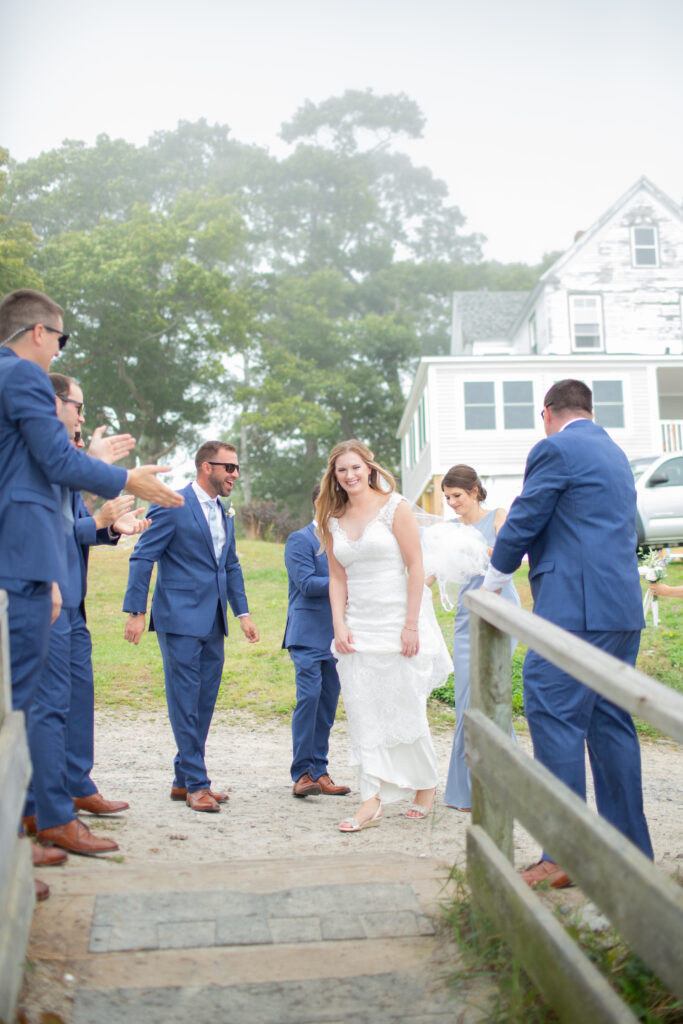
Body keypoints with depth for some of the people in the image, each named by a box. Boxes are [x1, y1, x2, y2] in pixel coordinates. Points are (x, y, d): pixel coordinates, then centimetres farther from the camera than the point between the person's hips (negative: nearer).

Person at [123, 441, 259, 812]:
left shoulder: (223, 514, 16)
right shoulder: (172, 507, -8)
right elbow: (142, 559, -10)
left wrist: (243, 613, 13)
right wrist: (135, 612, -15)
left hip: (212, 623, 8)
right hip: (180, 620, -8)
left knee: (204, 703, 10)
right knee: (185, 703, -4)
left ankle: (184, 780, 19)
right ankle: (196, 785, 1)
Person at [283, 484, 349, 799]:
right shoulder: (300, 540, -3)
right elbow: (307, 583, -13)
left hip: (335, 636, 7)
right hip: (308, 635, -6)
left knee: (328, 701, 6)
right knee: (309, 696, -12)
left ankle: (319, 772, 11)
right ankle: (302, 773, -6)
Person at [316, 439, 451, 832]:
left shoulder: (395, 507, -5)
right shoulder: (333, 520, 9)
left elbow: (416, 568, -8)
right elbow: (338, 578, 11)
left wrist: (411, 625, -14)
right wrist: (339, 626, -1)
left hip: (399, 620, -4)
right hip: (358, 627, 4)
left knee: (405, 707, 2)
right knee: (363, 712, -1)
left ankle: (426, 785, 24)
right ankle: (372, 801, 1)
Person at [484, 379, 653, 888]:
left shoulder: (554, 450, -6)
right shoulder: (616, 453, 21)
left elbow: (522, 523, -5)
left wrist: (491, 585, 11)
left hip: (574, 610, -9)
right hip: (623, 608, 9)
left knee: (555, 720, -7)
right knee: (611, 722, 12)